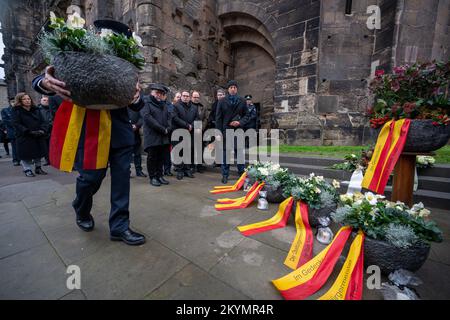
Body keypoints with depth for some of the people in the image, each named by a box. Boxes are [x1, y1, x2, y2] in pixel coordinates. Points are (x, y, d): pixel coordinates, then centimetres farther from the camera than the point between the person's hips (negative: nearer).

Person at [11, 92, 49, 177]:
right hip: (25, 137, -3)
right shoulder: (17, 111, -2)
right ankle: (27, 170, 13)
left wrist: (43, 130, -12)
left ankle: (38, 168, 24)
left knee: (38, 152, 10)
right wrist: (29, 132, -21)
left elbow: (43, 121, 6)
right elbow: (17, 124, -9)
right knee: (26, 154, 0)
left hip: (38, 136, 3)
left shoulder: (36, 110, 10)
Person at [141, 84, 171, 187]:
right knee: (152, 157, 2)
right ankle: (152, 177, 12)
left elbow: (168, 118, 15)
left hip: (164, 137, 5)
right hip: (152, 137, -5)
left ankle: (159, 175, 19)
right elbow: (148, 118, -12)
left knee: (161, 157, 8)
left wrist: (168, 129, -6)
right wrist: (162, 129, -16)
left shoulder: (164, 105, 20)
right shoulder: (147, 103, 1)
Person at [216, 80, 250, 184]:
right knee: (225, 153, 4)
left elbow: (246, 115, 11)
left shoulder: (242, 101, 10)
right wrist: (219, 132, -5)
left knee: (240, 153, 6)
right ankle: (225, 175, 15)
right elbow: (218, 118, 2)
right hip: (226, 131, -1)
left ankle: (242, 173, 20)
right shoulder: (222, 102, 6)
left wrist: (240, 122, -9)